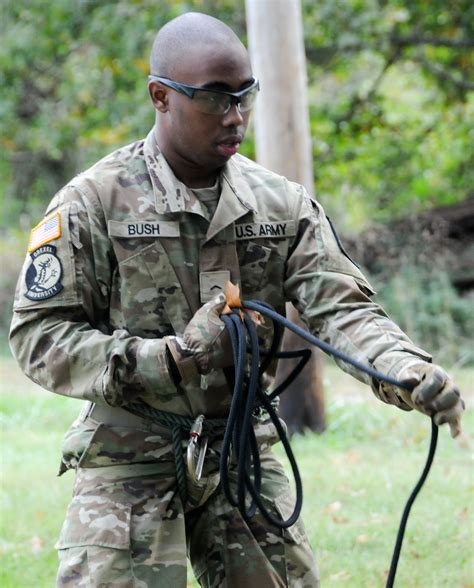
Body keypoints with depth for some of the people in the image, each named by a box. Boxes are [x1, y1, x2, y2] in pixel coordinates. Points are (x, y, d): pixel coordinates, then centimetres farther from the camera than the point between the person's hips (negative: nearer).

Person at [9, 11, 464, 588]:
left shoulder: (281, 202, 4)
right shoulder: (93, 202, -8)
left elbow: (341, 306, -4)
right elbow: (39, 334, -10)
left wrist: (410, 372, -26)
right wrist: (170, 359, -21)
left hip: (241, 454, 4)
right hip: (130, 460, -4)